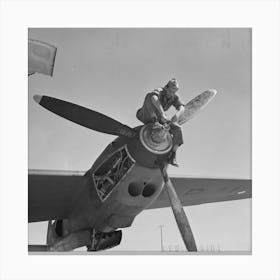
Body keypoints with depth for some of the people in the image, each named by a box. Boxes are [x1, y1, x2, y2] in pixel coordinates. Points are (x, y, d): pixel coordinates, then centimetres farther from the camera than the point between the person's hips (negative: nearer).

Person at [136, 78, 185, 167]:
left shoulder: (175, 97, -7)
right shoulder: (159, 91, -23)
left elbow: (182, 108, -22)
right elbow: (154, 98, -48)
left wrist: (177, 115, -46)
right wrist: (162, 114, -59)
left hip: (159, 119, 6)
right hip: (145, 116, -5)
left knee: (177, 129, -14)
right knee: (150, 96, -32)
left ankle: (172, 157, -13)